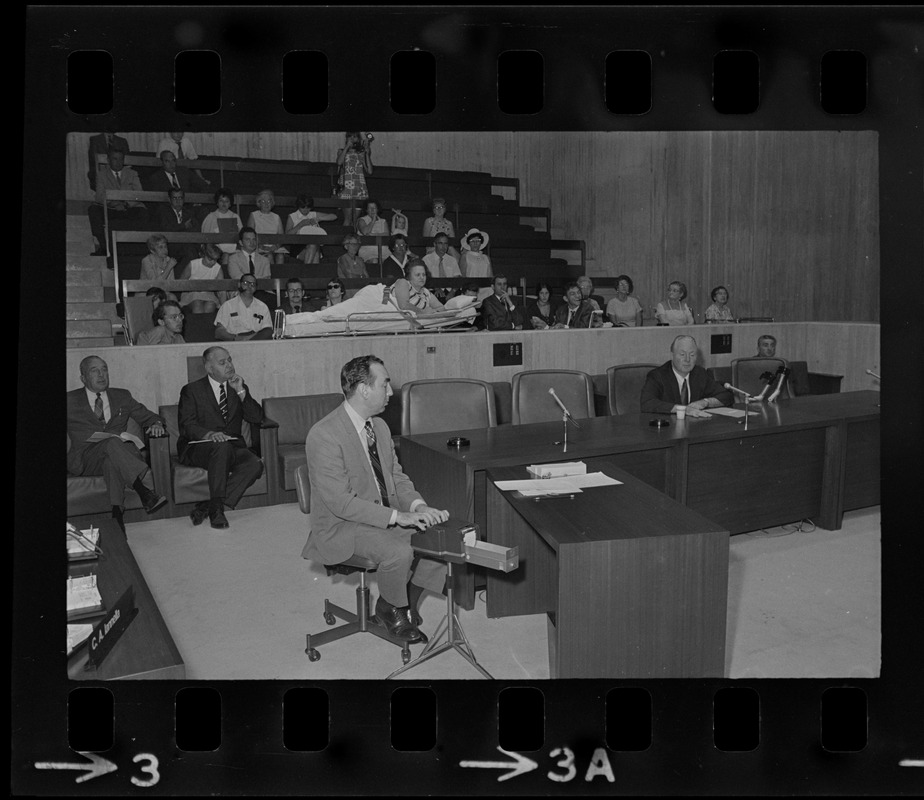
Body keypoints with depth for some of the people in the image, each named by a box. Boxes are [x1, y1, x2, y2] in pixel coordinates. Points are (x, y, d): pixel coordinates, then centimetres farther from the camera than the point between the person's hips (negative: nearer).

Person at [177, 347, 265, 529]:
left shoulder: (239, 388, 17)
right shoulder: (191, 390, 5)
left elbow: (257, 418, 6)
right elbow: (186, 425, -8)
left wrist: (241, 392, -5)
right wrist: (209, 434, -28)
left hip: (232, 447, 4)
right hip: (198, 448, -4)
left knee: (254, 464, -27)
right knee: (222, 447, -37)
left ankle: (206, 506, -26)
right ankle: (216, 507, -30)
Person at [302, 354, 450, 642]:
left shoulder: (379, 426, 6)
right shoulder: (323, 435, -21)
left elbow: (397, 477, 11)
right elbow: (340, 502, -25)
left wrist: (417, 506, -10)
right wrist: (397, 516, -29)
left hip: (386, 517, 8)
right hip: (343, 526, -8)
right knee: (399, 552, -31)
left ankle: (407, 604, 12)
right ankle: (391, 609, 1)